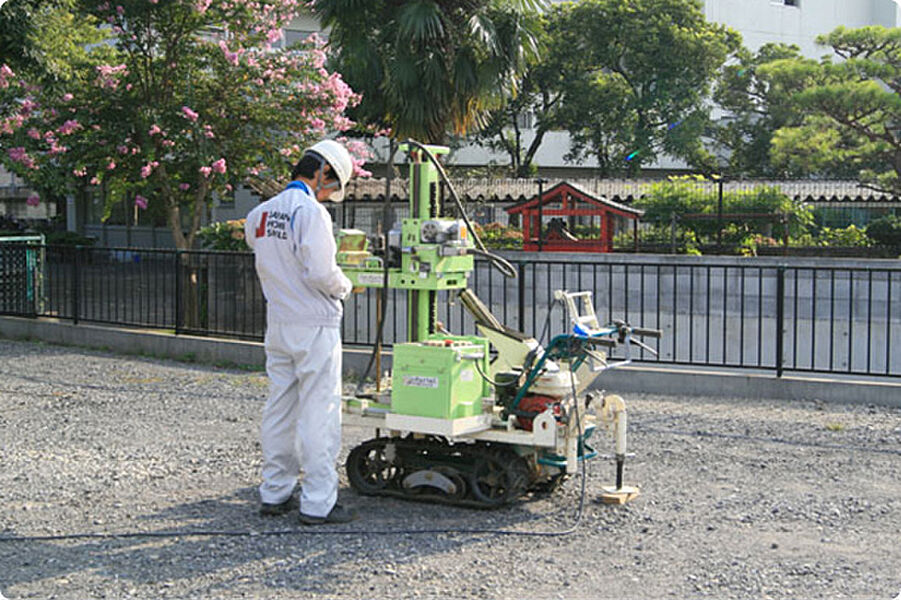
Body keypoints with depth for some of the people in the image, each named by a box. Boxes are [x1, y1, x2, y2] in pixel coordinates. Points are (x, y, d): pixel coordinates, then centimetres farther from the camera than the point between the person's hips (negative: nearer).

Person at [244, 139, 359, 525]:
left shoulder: (261, 213, 9)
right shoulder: (311, 212, -15)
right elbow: (320, 272, -21)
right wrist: (344, 287, -3)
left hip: (277, 323, 8)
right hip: (314, 326, -8)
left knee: (279, 408, 14)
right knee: (318, 413, -3)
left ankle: (274, 493, 22)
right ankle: (318, 503, 0)